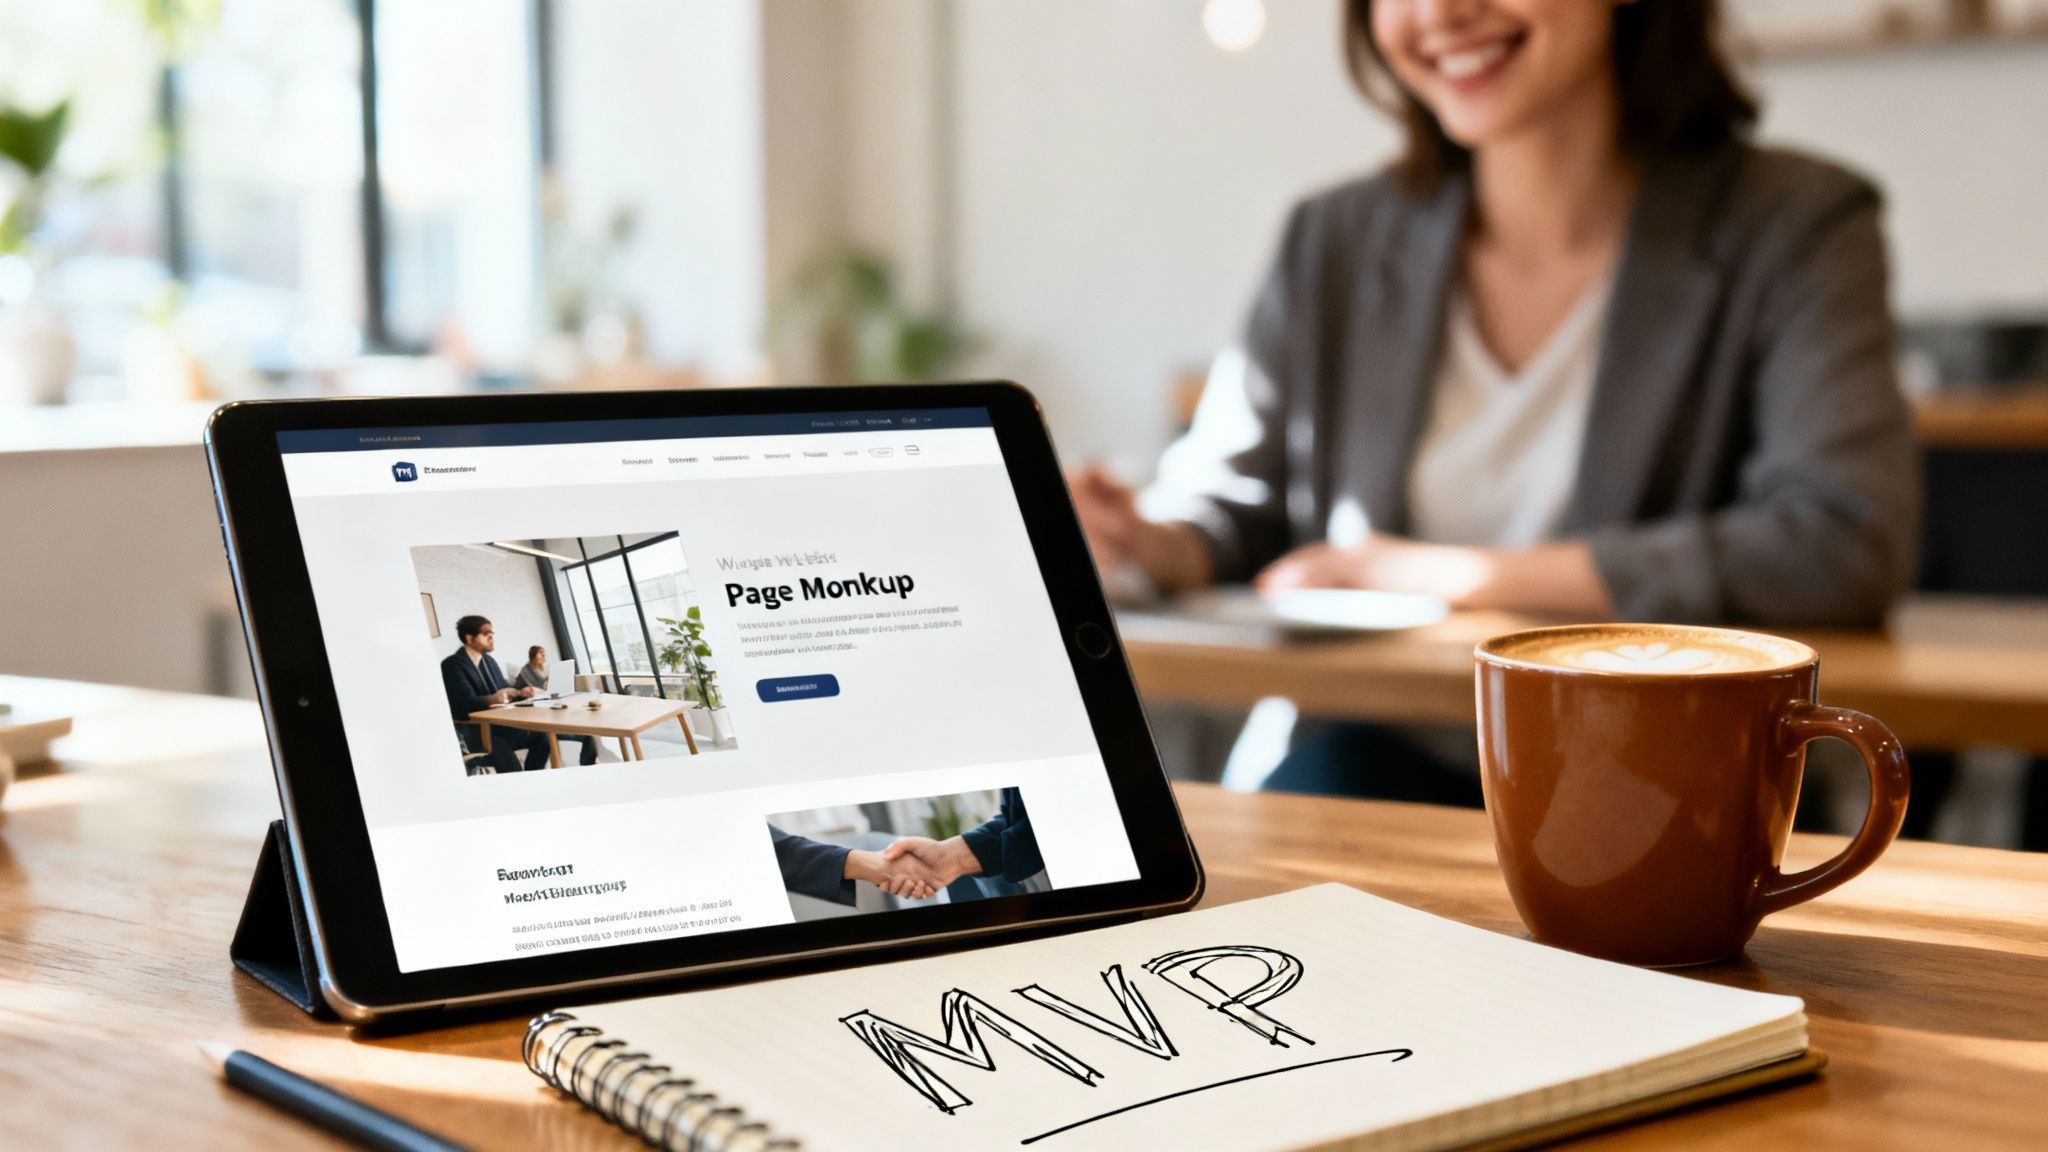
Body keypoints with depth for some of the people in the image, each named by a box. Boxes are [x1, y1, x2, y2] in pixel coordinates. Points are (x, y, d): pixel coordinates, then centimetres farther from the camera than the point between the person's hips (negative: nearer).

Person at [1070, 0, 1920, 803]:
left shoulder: (1794, 225, -3)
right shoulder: (1334, 240, 9)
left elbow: (1849, 548, -18)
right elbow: (1231, 508, 17)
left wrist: (1458, 574, -16)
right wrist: (1148, 542, -11)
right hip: (1375, 770, 3)